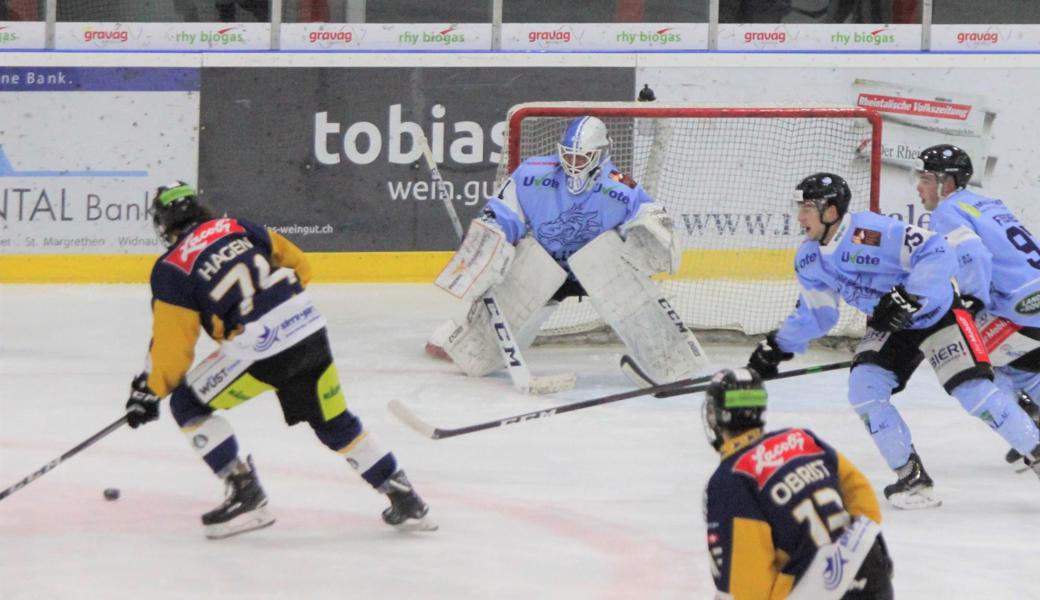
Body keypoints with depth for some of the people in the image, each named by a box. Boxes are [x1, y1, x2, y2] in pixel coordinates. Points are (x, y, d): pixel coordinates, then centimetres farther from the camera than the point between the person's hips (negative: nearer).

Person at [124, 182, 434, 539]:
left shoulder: (171, 270, 1)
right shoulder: (237, 228, 17)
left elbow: (172, 345, 1)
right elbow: (298, 265, 22)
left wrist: (150, 390, 14)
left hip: (260, 348, -6)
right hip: (310, 331, 6)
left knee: (187, 405, 10)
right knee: (334, 422, 22)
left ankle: (245, 494, 4)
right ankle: (405, 499, 20)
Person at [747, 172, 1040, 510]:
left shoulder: (871, 232, -30)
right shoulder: (808, 260, -3)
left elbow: (937, 254, -33)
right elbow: (814, 314, 12)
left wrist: (908, 297, -41)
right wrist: (776, 348, 7)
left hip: (937, 313, -7)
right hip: (890, 328, 7)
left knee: (974, 391, -17)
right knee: (864, 387, -13)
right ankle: (912, 478, -2)